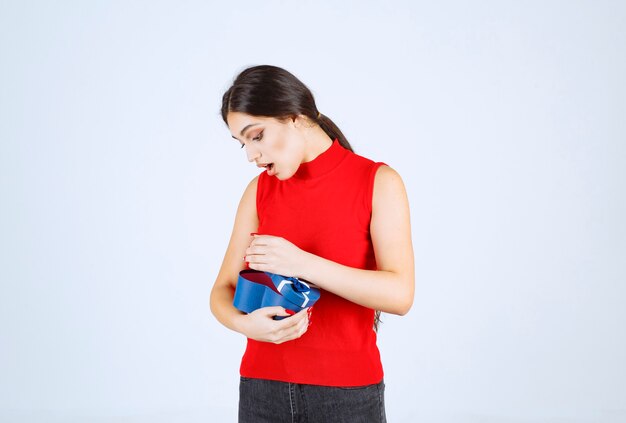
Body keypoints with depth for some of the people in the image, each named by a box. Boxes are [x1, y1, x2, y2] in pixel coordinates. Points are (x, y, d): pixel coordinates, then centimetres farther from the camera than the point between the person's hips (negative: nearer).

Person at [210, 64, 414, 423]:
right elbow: (223, 291, 4)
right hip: (263, 386, 3)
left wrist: (302, 263, -25)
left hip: (347, 388, -3)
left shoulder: (378, 182, -7)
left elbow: (400, 294, -16)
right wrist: (245, 323, -19)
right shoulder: (260, 190, 4)